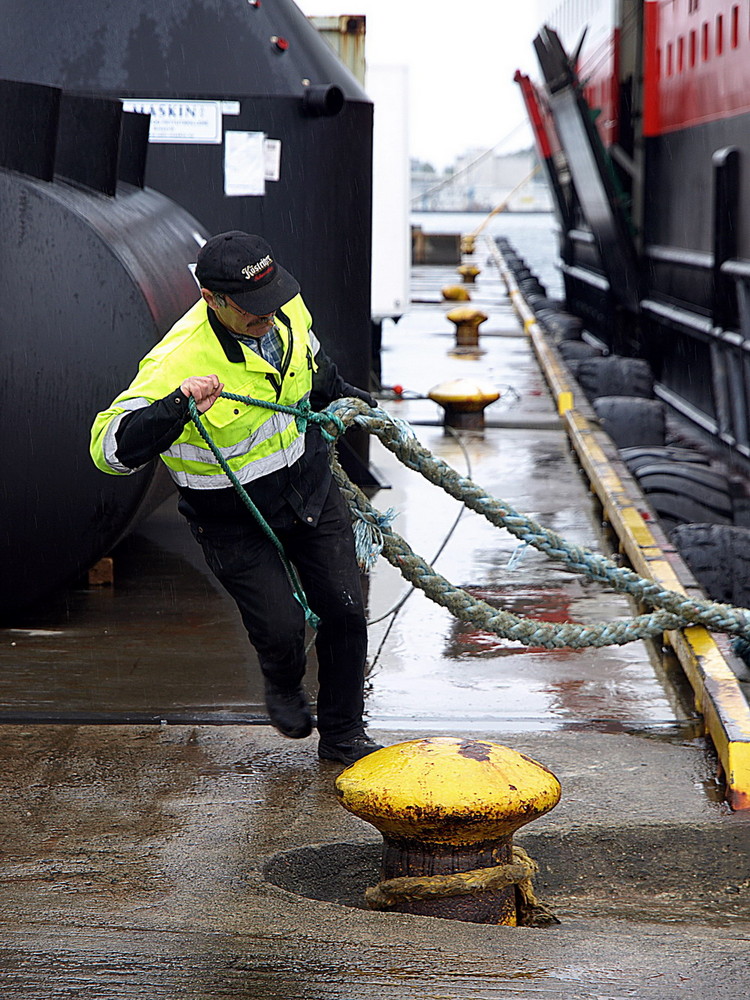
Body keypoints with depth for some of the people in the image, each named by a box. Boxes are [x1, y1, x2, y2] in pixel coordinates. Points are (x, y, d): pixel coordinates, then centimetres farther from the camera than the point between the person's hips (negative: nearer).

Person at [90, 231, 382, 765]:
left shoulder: (287, 311, -13)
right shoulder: (176, 363, -33)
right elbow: (110, 448, -38)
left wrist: (338, 392, 32)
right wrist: (176, 408, -52)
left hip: (313, 491, 5)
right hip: (235, 517, -5)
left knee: (344, 609, 5)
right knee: (281, 626, -14)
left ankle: (343, 734, 26)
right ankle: (284, 689, 25)